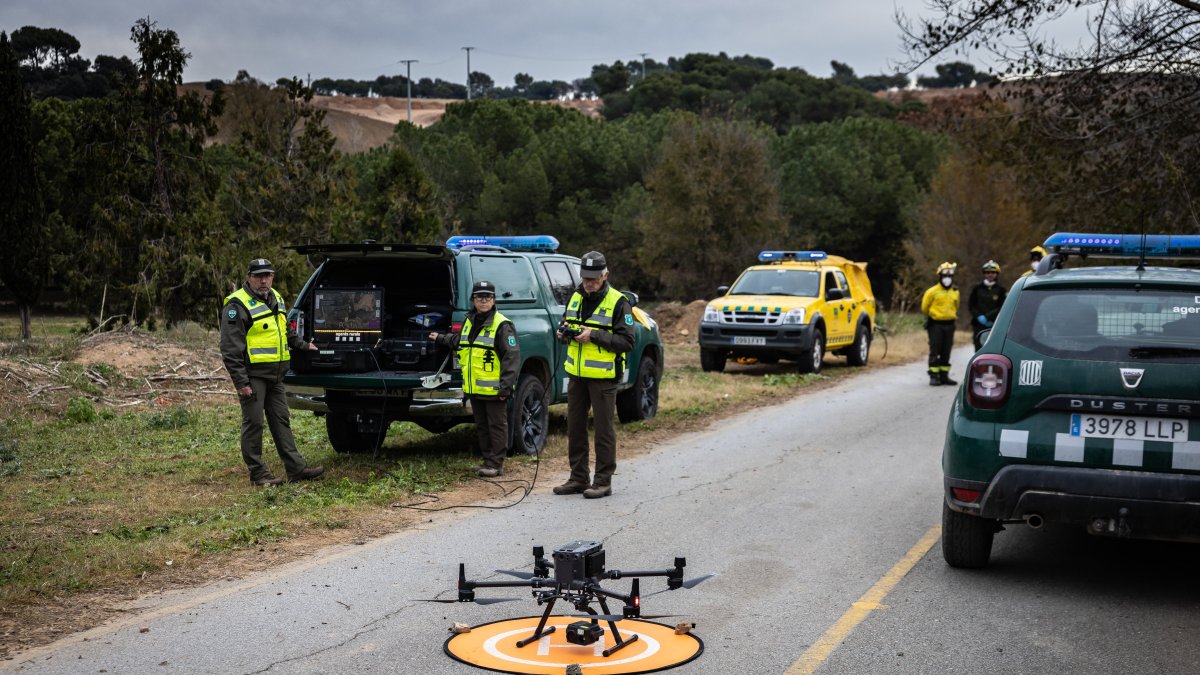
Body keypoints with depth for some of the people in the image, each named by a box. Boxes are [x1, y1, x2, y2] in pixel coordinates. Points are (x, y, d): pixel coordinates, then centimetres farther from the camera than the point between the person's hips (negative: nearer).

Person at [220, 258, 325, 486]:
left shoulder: (275, 298, 13)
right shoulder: (238, 305, -13)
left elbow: (286, 331, 33)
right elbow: (230, 349, -17)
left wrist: (303, 345, 30)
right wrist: (241, 382, -20)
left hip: (275, 374, 8)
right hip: (253, 375, -8)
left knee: (281, 421, 11)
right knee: (253, 424, -1)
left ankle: (296, 468, 14)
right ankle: (258, 474, 5)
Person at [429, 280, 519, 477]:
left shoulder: (502, 325, -12)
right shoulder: (469, 322, 13)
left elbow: (512, 356, -15)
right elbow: (458, 340, 35)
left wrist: (505, 386, -18)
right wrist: (440, 338, 42)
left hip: (493, 389, -8)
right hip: (474, 387, 8)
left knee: (496, 425, 1)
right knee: (481, 425, 14)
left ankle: (496, 464, 5)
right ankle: (488, 461, 23)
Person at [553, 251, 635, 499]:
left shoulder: (618, 302, -9)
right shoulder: (575, 298, 11)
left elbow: (627, 342, -13)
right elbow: (565, 325, 23)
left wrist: (595, 335, -21)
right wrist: (563, 332, -1)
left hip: (603, 377, -6)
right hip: (576, 375, 6)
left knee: (604, 430, 0)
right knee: (575, 427, 11)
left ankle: (603, 481, 7)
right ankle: (578, 478, 21)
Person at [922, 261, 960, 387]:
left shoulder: (955, 292, 8)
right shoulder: (932, 291, -7)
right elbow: (925, 307, 2)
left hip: (949, 324, 5)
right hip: (936, 324, -5)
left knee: (946, 352, 8)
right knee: (935, 351, -4)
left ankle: (944, 375, 14)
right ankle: (934, 376, -1)